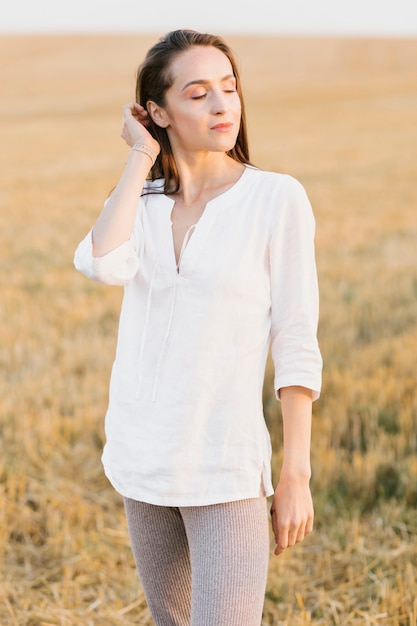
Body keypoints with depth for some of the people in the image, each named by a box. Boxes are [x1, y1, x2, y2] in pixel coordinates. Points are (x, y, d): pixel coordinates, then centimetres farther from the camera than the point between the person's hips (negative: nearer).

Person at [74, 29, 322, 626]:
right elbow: (104, 264, -19)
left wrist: (296, 475, -8)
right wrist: (141, 157, -10)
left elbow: (296, 344, -7)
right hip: (143, 461, 5)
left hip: (227, 468, -5)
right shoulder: (143, 200, 5)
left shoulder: (278, 198, -8)